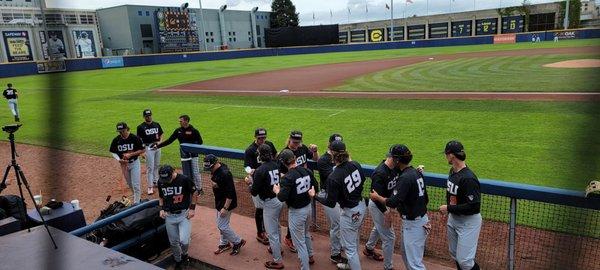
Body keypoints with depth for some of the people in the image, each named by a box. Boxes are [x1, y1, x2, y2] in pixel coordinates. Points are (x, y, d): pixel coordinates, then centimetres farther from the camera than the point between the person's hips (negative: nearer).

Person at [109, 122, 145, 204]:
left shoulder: (135, 138, -17)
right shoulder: (116, 140, -8)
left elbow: (142, 150, -11)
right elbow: (113, 152, 2)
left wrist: (131, 154, -23)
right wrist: (119, 159, -17)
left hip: (134, 163, -4)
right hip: (124, 164, 4)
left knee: (136, 185, -5)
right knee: (130, 184, 20)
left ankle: (136, 203, 5)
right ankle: (137, 195, 43)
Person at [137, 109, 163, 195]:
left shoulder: (156, 124, 7)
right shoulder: (141, 127, -5)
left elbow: (161, 134, 16)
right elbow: (139, 139, -5)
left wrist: (160, 142, -4)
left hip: (157, 147, 5)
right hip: (148, 148, -5)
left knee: (157, 165, 16)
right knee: (150, 167, -5)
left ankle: (155, 181, 33)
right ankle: (150, 187, 0)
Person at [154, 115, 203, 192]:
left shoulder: (194, 131, -9)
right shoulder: (178, 131, 5)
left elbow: (200, 142, -6)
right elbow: (169, 140, 4)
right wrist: (158, 145, -3)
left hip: (193, 155, -4)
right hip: (184, 156, 4)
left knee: (195, 173, -1)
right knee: (186, 174, 9)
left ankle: (199, 189, 12)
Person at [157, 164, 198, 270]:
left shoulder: (184, 179, -17)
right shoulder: (160, 182, -4)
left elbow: (194, 193, -4)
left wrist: (192, 208, -9)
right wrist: (161, 209, 0)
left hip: (184, 214, -4)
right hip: (169, 216, 4)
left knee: (184, 240, -14)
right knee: (173, 242, 12)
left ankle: (184, 254, 19)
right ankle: (178, 261, 36)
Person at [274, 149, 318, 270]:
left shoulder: (288, 177, -25)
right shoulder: (307, 171, -5)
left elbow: (282, 198, -28)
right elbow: (315, 188, 4)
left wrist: (277, 191, -9)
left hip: (296, 212, -8)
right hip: (308, 207, 8)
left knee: (299, 241, 7)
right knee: (306, 234, 31)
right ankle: (310, 257, 50)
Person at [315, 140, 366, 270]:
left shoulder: (333, 177, -28)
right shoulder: (355, 164, -9)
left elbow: (330, 203, -19)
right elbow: (362, 180, 10)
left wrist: (315, 196, -6)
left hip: (350, 213, -8)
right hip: (361, 206, 8)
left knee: (350, 247, 9)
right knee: (354, 239, 29)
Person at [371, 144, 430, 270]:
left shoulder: (405, 178, -24)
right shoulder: (416, 172, 5)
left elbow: (393, 202, -28)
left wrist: (377, 197, -11)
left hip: (413, 224, -10)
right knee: (406, 253, 25)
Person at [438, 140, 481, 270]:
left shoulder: (469, 178, -28)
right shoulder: (452, 171, 2)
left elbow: (474, 206, -30)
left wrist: (449, 208, -23)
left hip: (469, 222, -9)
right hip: (453, 218, 9)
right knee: (455, 254, 21)